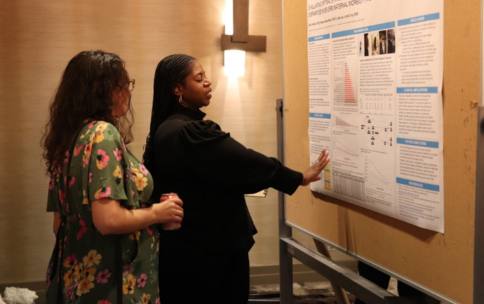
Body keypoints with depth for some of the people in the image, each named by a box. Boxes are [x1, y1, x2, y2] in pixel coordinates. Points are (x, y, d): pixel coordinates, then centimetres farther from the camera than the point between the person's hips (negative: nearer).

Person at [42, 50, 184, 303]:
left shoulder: (68, 137, 8)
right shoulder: (103, 133, -17)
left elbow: (61, 222, 12)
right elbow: (108, 220, -26)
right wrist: (157, 212, -9)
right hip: (110, 282, -8)